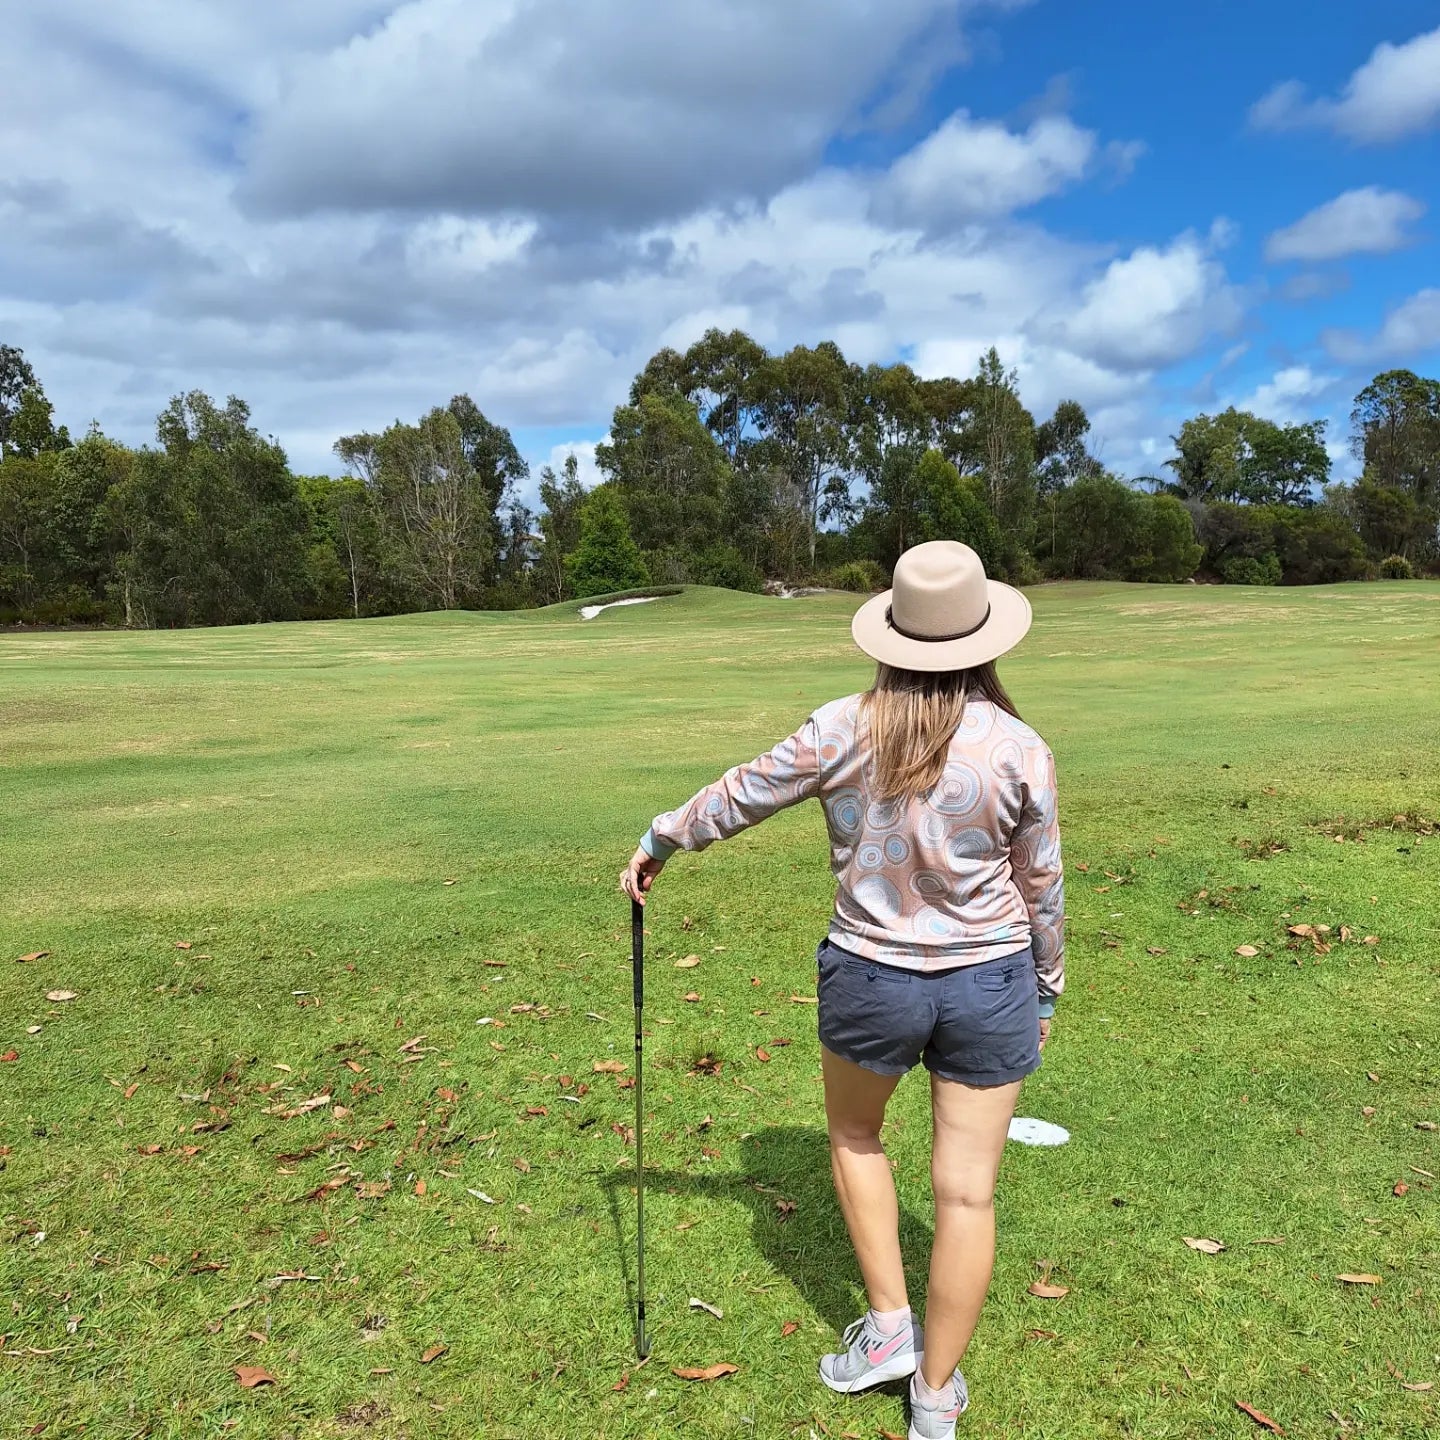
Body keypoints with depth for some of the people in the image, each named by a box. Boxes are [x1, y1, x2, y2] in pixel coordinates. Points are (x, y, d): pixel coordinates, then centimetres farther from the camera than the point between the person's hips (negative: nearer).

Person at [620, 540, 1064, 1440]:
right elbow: (1041, 889, 0)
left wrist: (660, 839, 18)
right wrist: (1046, 992, 15)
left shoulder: (846, 731, -13)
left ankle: (889, 1325, 33)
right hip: (989, 985, 1)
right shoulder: (1018, 749, -11)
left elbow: (742, 795, 1)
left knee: (855, 1136, 29)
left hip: (872, 978, 0)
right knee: (967, 1192, 12)